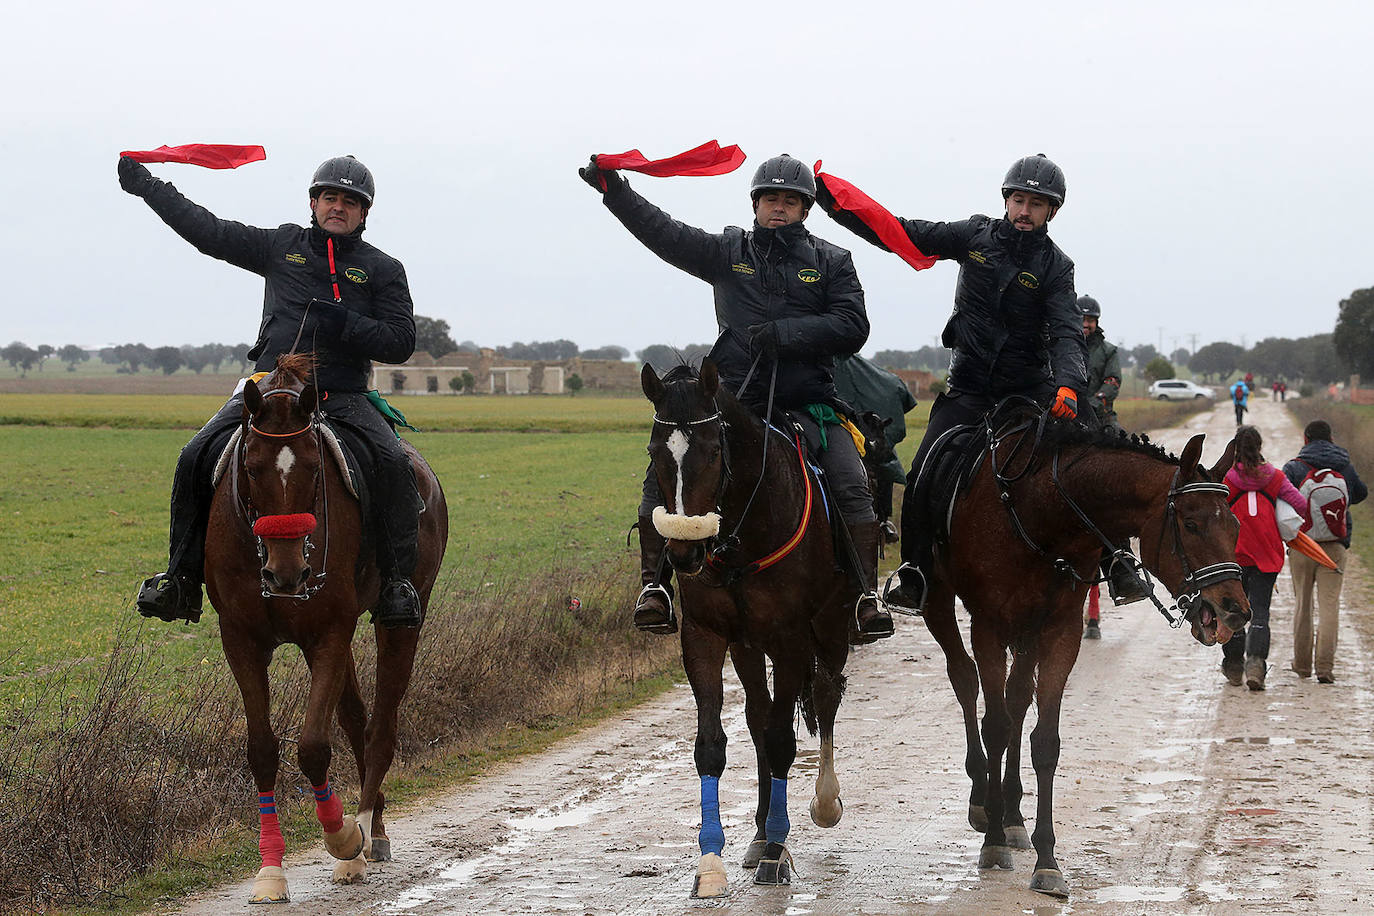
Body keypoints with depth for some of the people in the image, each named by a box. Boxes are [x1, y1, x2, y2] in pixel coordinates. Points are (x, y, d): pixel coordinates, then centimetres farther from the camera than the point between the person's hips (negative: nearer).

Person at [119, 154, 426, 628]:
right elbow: (207, 230, 19)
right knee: (198, 457, -17)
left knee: (393, 464, -28)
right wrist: (145, 184, 20)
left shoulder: (383, 270, 10)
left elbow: (400, 342, 3)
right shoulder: (281, 247, 16)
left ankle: (397, 581, -21)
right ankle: (181, 576, -6)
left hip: (342, 398, -2)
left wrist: (344, 324, -13)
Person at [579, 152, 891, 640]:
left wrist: (783, 333, -13)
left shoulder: (831, 262, 10)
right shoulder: (728, 252, 13)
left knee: (852, 485, -22)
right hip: (733, 399, 1)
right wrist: (614, 191, -3)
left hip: (807, 403, -1)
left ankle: (867, 596, -16)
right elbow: (664, 234, 7)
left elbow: (852, 326, -1)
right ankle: (654, 584, -11)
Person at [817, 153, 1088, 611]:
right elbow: (903, 235, 5)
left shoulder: (1055, 267, -3)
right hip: (968, 389, 1)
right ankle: (913, 575, -3)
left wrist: (1068, 386, -36)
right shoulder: (977, 235, 3)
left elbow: (1067, 334, -15)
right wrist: (832, 200, -1)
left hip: (1028, 392, -1)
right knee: (923, 477, -14)